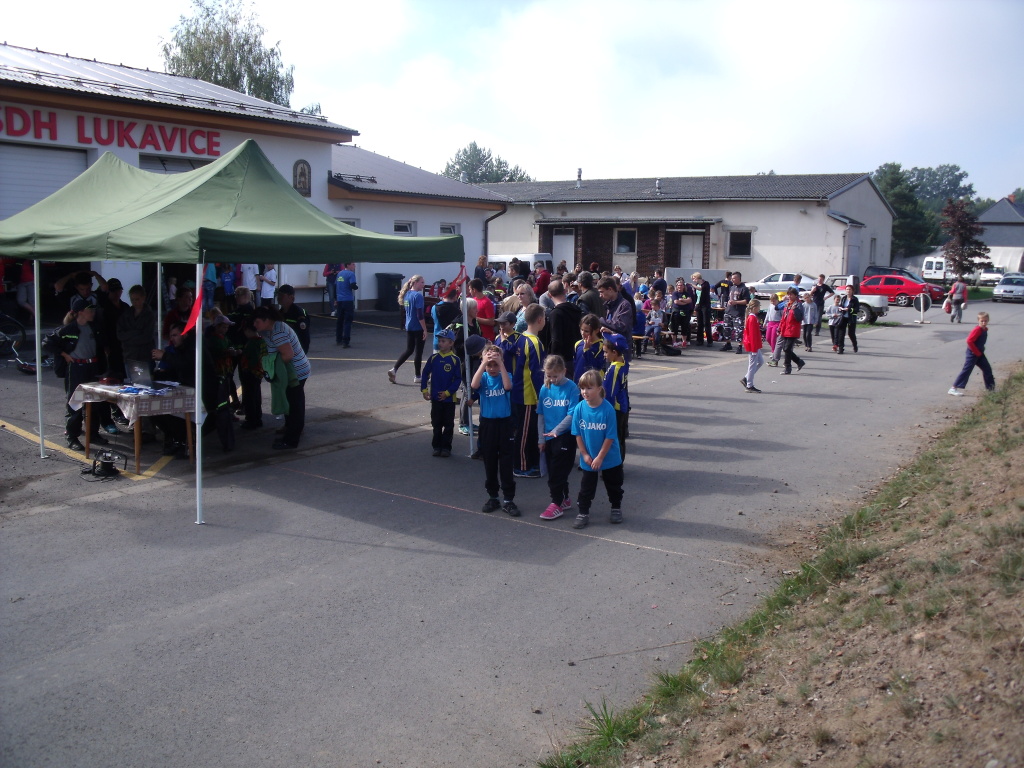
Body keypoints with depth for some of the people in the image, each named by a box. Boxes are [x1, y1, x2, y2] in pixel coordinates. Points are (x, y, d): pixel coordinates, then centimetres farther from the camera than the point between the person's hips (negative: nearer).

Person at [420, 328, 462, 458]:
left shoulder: (455, 360, -9)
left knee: (448, 424, 6)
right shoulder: (433, 358, 0)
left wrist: (447, 392, -13)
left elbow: (458, 379, -8)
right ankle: (436, 446, 22)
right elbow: (425, 373, 6)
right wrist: (424, 390, -2)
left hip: (449, 398, -3)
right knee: (436, 424, 12)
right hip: (435, 397, 3)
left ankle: (446, 447, 15)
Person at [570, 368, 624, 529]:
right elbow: (577, 434, -5)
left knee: (613, 485, 16)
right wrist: (585, 455, -7)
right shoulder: (579, 408, -13)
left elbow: (610, 437, -17)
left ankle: (616, 509, 36)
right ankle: (583, 513, 22)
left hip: (609, 458, -2)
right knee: (586, 487, 11)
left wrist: (600, 457, -16)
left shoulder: (608, 409, -21)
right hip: (588, 459, 2)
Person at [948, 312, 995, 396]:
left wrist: (980, 351, 13)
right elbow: (969, 341, -26)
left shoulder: (985, 329, 8)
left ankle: (991, 388, 27)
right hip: (973, 353, -9)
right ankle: (953, 388, -10)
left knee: (987, 369, 14)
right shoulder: (977, 330, -19)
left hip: (979, 353, 9)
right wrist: (977, 352, -19)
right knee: (967, 370, -10)